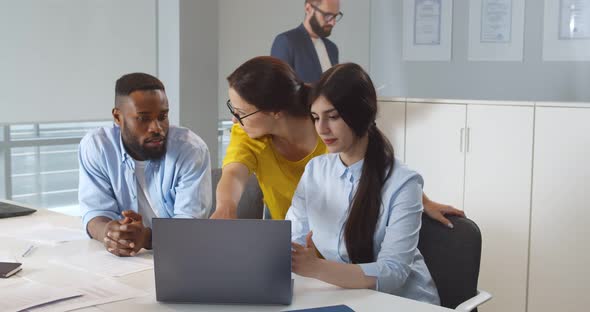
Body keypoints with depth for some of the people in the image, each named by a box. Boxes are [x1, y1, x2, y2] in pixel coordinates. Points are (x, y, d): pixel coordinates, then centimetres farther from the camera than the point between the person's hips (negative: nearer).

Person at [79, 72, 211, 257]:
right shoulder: (94, 147, -4)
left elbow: (190, 222, -16)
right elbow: (95, 211, -6)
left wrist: (146, 237, -34)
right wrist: (108, 232, -28)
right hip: (120, 259, 1)